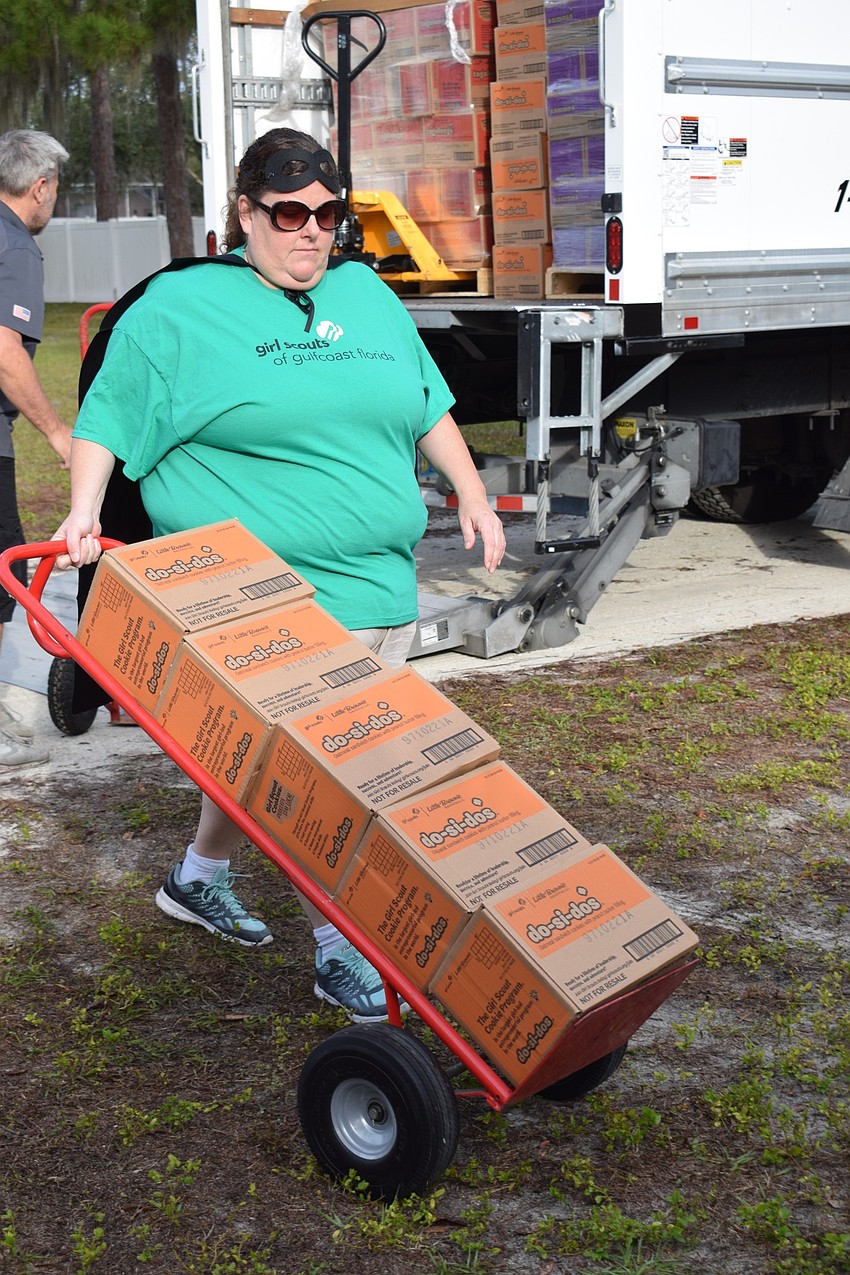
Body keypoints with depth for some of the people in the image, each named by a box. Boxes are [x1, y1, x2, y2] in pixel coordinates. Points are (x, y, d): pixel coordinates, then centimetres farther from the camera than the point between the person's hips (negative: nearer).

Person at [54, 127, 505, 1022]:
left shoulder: (367, 295, 15)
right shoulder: (179, 306, -1)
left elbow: (427, 407, 24)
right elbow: (108, 418, 0)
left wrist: (473, 498, 18)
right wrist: (83, 512, -12)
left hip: (379, 587, 6)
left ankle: (199, 879, 38)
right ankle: (338, 955, 4)